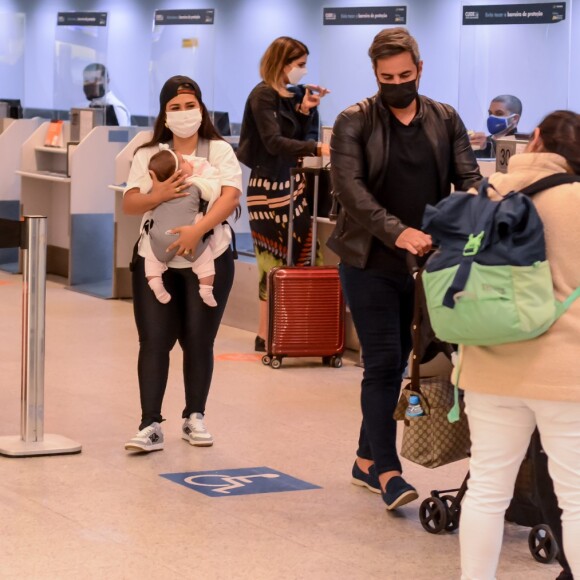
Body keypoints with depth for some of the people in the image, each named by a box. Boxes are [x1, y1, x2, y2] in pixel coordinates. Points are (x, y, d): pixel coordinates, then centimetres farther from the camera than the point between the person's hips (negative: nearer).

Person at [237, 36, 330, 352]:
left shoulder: (295, 94, 11)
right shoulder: (263, 96, -10)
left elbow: (305, 137, 11)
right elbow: (274, 142, -21)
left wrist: (307, 110, -4)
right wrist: (317, 148, -32)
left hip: (293, 184, 7)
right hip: (269, 187, -7)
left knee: (299, 254, 3)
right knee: (275, 262, -6)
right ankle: (267, 335, -1)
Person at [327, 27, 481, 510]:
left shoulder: (445, 120, 8)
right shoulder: (354, 123, -3)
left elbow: (468, 176, 3)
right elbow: (350, 188, -14)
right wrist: (397, 231, -28)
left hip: (426, 262, 4)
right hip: (371, 262, -4)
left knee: (398, 364, 10)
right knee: (384, 363, -8)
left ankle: (367, 460, 22)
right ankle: (388, 470, -6)